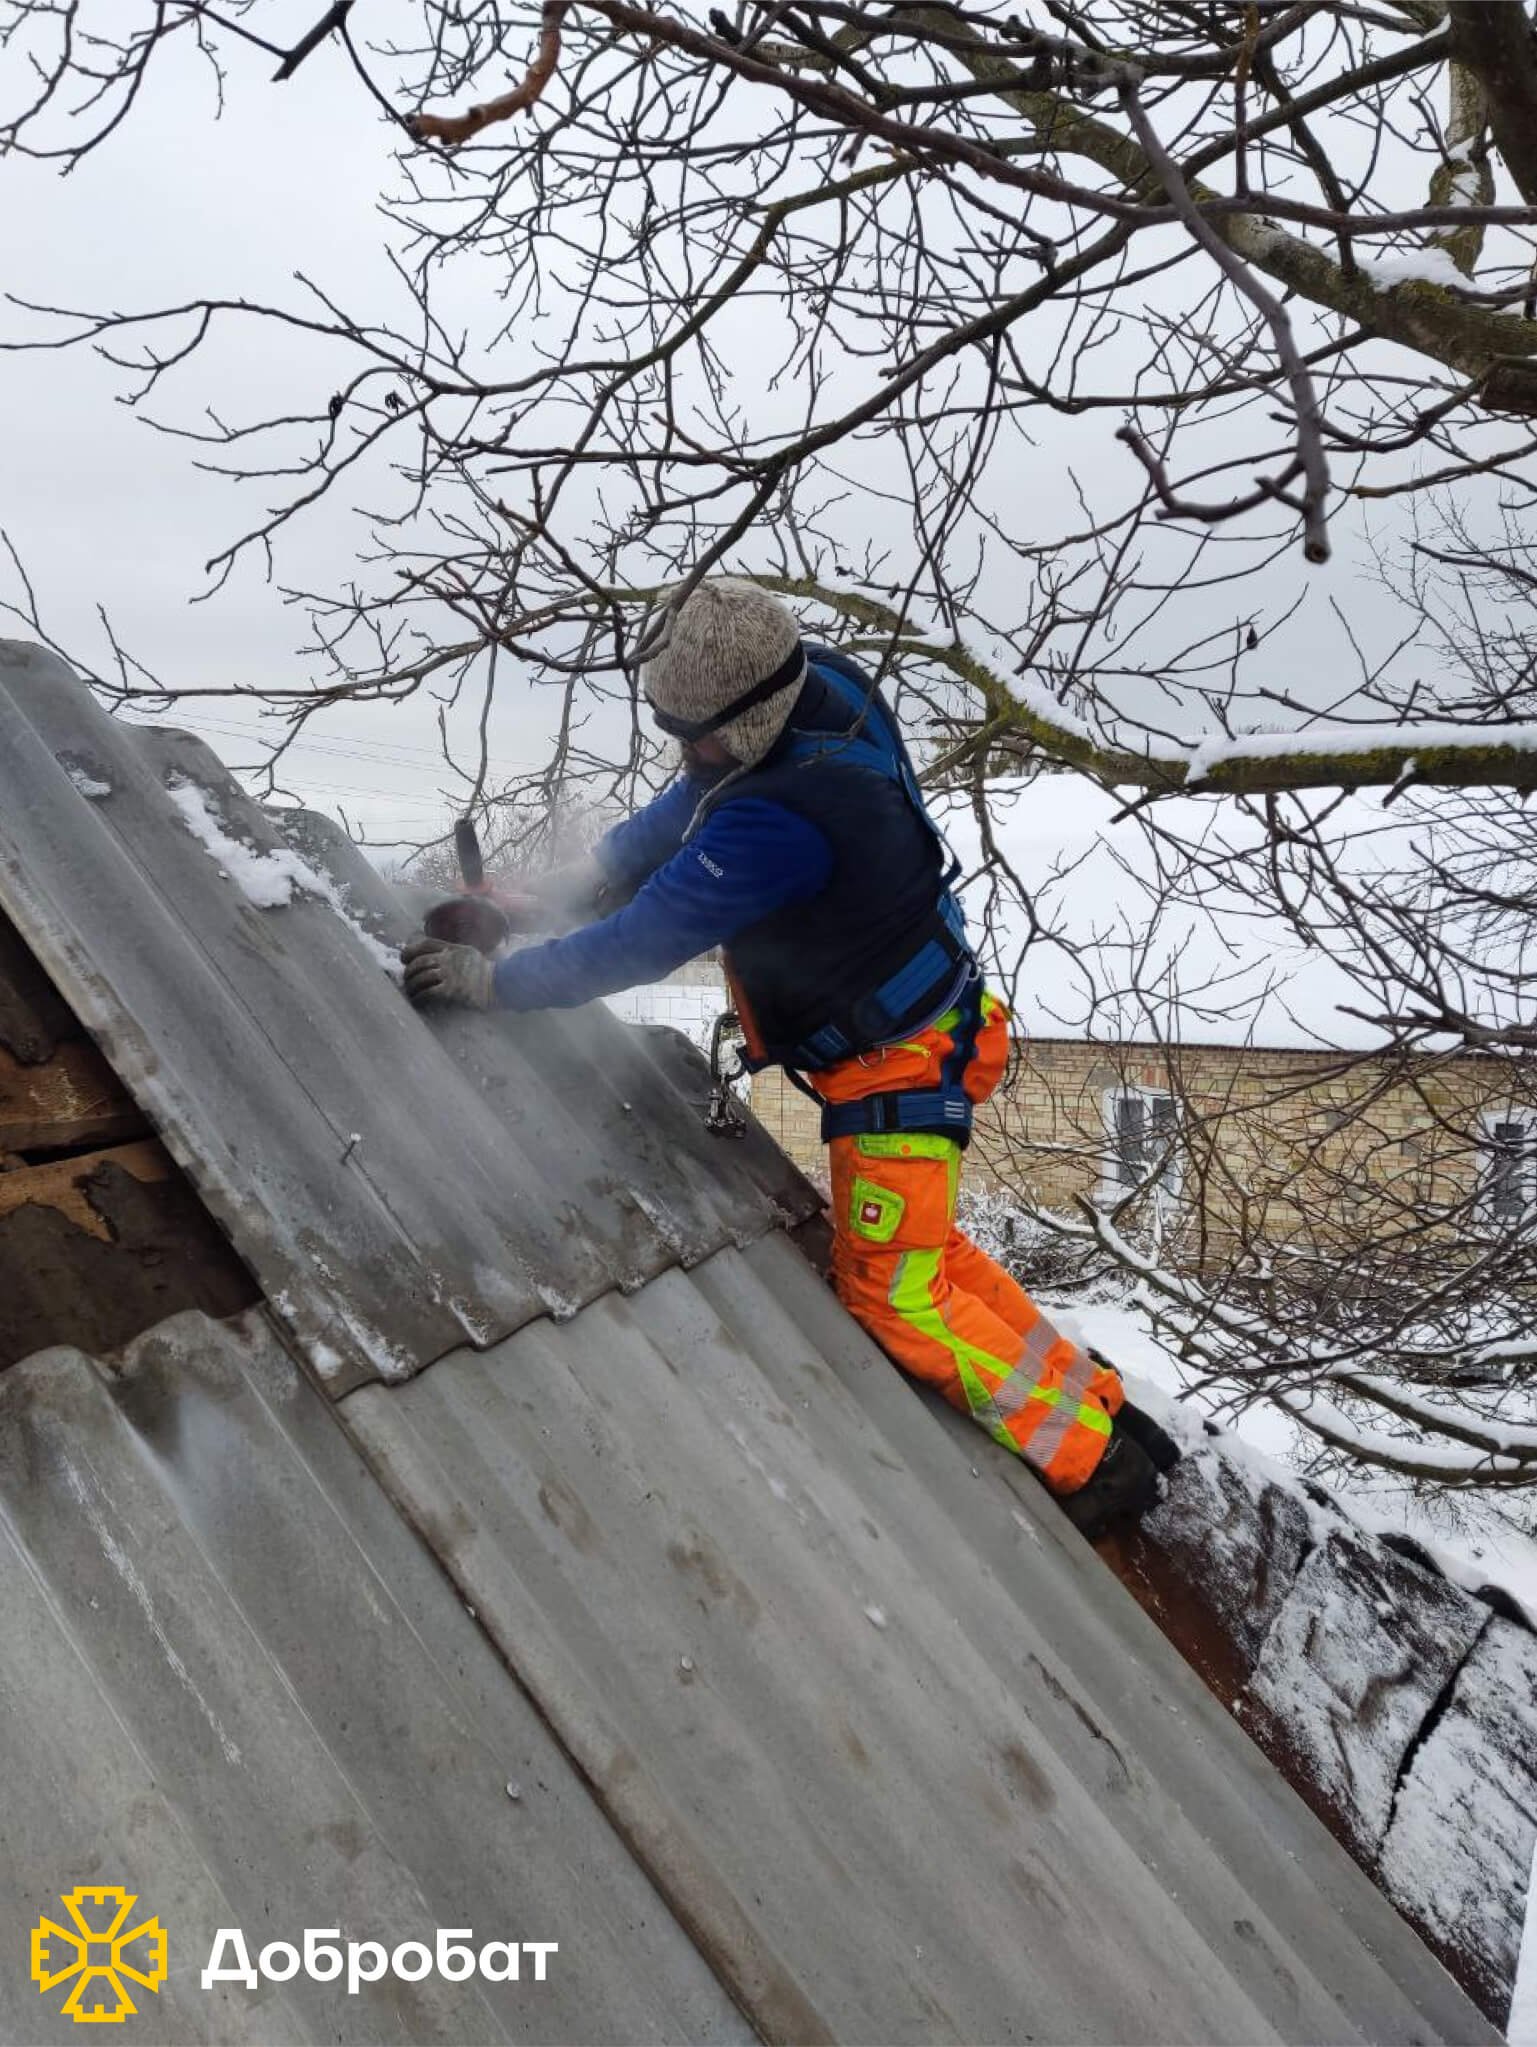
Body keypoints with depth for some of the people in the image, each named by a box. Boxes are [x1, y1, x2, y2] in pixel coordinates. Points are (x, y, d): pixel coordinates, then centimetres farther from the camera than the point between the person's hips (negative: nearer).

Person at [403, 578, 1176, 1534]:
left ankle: (1094, 1458, 14)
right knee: (920, 1251, 21)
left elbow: (641, 944, -27)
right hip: (920, 1026, 10)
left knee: (897, 1296, 1)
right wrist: (593, 873, -3)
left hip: (901, 1071, -10)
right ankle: (1098, 1399, 30)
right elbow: (696, 801, 7)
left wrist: (491, 979, -15)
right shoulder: (816, 686, -9)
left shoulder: (776, 825, -36)